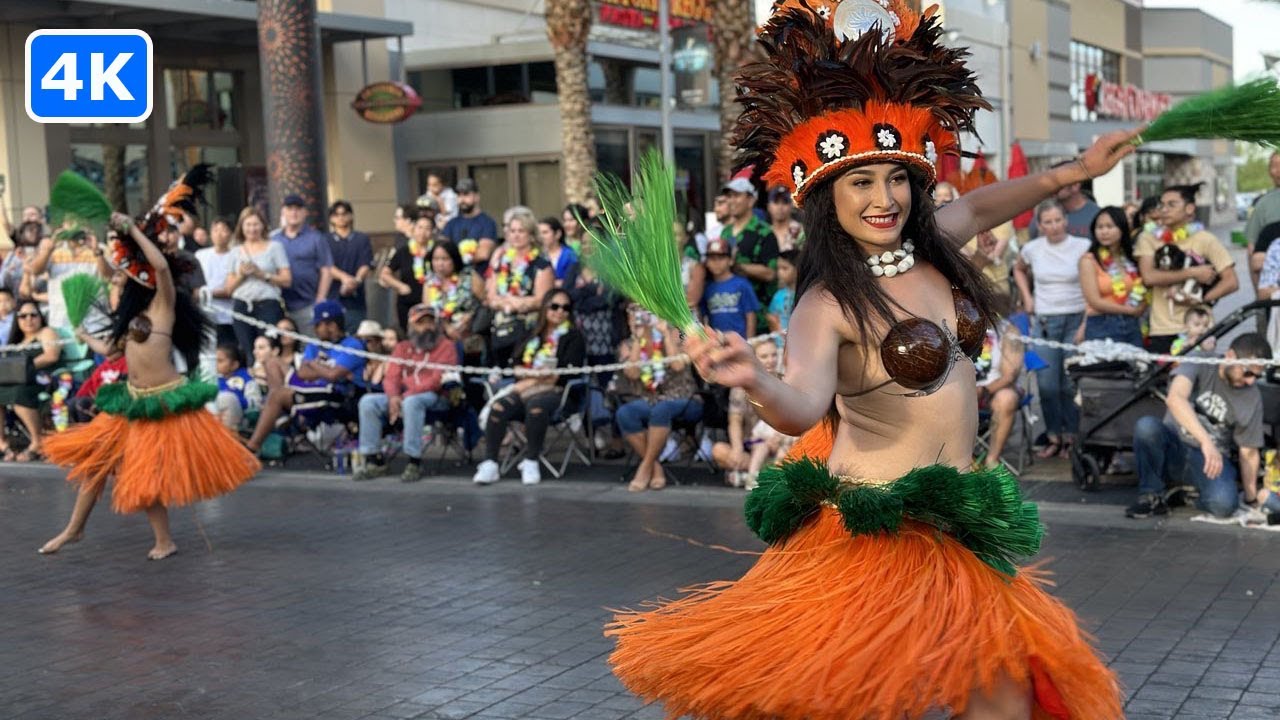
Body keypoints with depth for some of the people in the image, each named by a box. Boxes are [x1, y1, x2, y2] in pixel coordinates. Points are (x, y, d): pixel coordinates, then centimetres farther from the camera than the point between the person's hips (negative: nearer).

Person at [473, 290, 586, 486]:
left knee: (536, 405, -38)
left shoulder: (573, 337, 10)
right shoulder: (531, 335, 23)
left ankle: (531, 462, -27)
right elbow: (515, 364, 14)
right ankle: (490, 463, -29)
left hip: (553, 390, -4)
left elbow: (566, 374, -3)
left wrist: (531, 381, -9)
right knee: (499, 406, -27)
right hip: (523, 388, 4)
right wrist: (535, 374, -6)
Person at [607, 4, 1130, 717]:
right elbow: (803, 406, -34)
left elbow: (979, 206, 25)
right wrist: (754, 379, -54)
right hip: (875, 531, -7)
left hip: (956, 524, 7)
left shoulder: (933, 252, 3)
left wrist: (1075, 172, 25)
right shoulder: (828, 305, -17)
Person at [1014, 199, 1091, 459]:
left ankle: (1071, 437, 9)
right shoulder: (1032, 249, 4)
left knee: (1071, 384, -3)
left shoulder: (1082, 247, -6)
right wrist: (1027, 297, 13)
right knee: (1047, 383, -1)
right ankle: (1054, 437, 13)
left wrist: (1086, 324, -11)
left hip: (1075, 320, -2)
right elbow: (1019, 270, 26)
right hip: (1044, 322, 3)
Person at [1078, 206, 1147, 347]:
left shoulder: (1132, 260, 11)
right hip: (1101, 327, -4)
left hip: (1132, 326, 4)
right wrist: (1130, 310, -1)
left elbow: (1144, 296, 12)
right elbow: (1095, 302, -7)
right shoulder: (1089, 260, -2)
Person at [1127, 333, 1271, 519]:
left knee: (1223, 504, -31)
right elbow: (1175, 398, -31)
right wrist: (1206, 441, -42)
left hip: (1211, 461, 2)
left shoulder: (1252, 397, 0)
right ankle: (1151, 497, -15)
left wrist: (1252, 500, 6)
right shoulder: (1199, 364, -10)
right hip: (1174, 449, -1)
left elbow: (1249, 452, 8)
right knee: (1146, 426, -34)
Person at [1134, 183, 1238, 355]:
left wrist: (1201, 300, -14)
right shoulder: (1149, 239, 8)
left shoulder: (1205, 239, 4)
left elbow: (1231, 282, -1)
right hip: (1161, 332, 1)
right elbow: (1149, 277, -8)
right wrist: (1192, 273, -8)